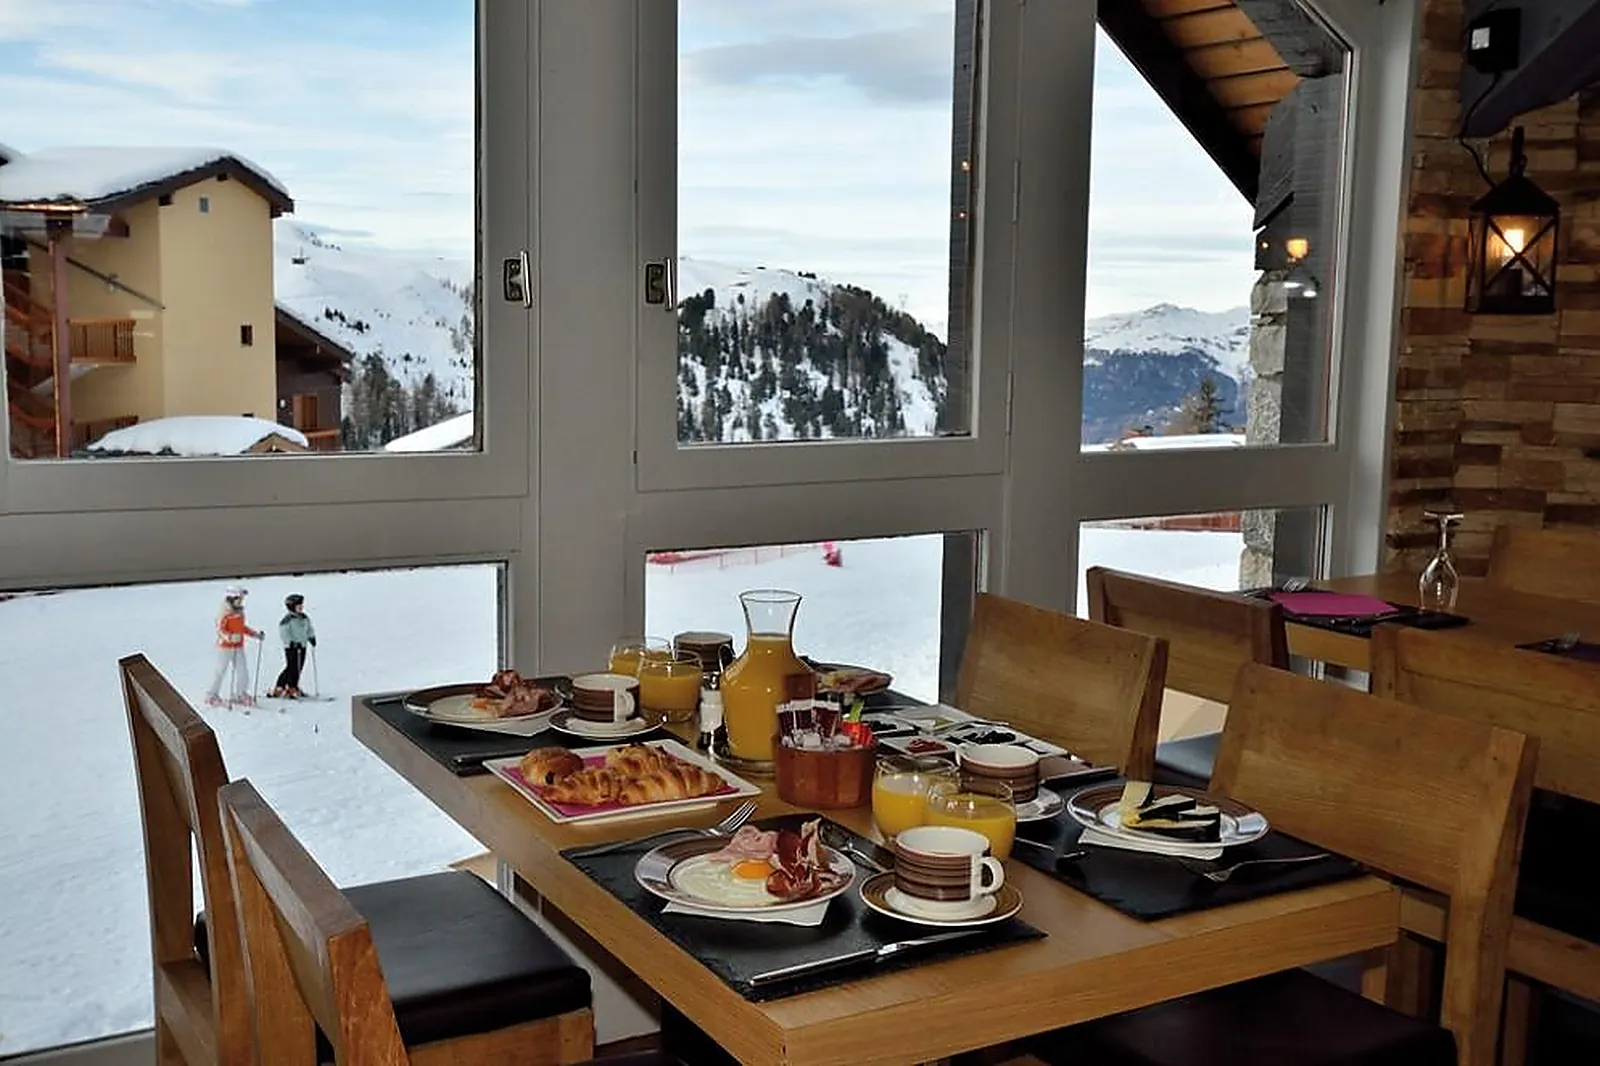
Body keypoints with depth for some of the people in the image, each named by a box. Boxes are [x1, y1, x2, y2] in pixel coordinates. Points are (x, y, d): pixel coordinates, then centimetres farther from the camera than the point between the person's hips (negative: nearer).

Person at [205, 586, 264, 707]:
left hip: (239, 647, 7)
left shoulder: (240, 613, 10)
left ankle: (240, 695, 19)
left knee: (243, 672, 5)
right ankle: (212, 695, 16)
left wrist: (255, 634, 14)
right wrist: (230, 637, -36)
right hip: (225, 647, -7)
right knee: (221, 671, 2)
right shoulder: (225, 614, -15)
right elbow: (220, 629, -21)